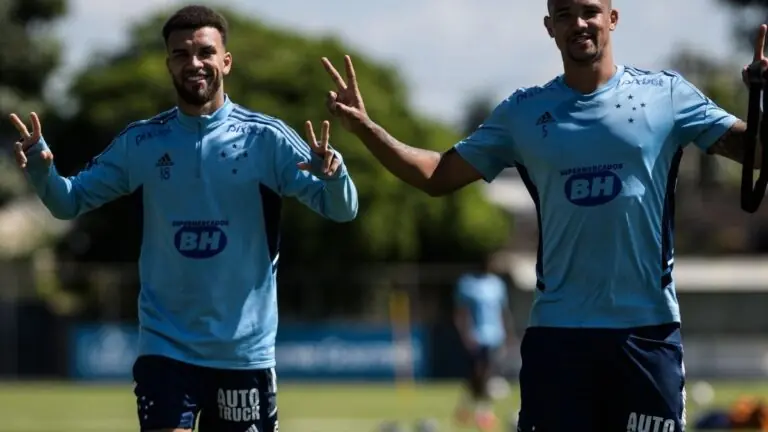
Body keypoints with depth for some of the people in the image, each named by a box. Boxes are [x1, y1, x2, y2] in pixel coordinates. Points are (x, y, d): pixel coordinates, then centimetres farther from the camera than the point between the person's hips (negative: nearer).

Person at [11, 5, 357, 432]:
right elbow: (70, 201, 6)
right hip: (165, 346, 0)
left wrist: (332, 172, -32)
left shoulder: (266, 138, -5)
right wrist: (41, 166, -16)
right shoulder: (142, 141, 1)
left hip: (245, 349, 0)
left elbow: (341, 209, -8)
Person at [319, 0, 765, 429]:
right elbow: (438, 176, 10)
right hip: (557, 332, 2)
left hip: (648, 330, -2)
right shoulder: (524, 112, 7)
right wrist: (365, 127, -2)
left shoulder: (666, 95, 1)